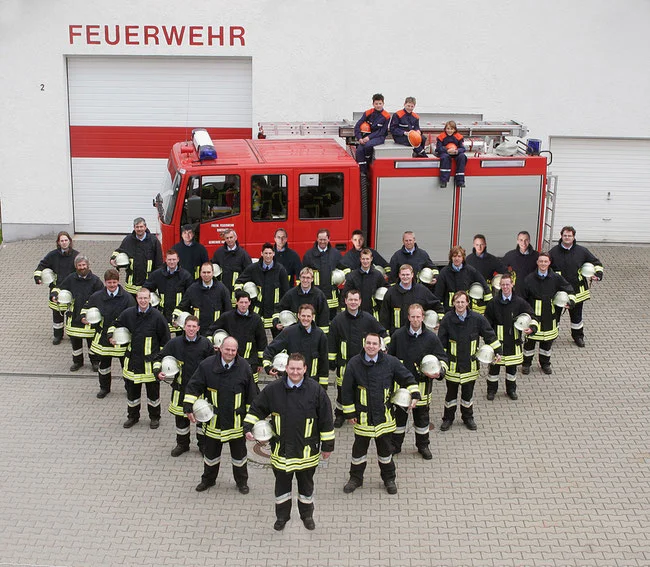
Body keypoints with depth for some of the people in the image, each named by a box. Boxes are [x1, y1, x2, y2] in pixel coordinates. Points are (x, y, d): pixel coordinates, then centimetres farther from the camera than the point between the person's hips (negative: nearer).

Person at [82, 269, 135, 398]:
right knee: (104, 364, 15)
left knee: (126, 364, 9)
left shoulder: (127, 298, -11)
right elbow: (87, 307, 19)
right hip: (103, 337, 2)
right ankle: (104, 387, 33)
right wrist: (84, 317, -1)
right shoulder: (97, 296, -1)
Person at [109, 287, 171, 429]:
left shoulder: (157, 316, -10)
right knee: (132, 390, 14)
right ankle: (133, 416, 32)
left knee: (153, 391, 9)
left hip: (151, 361, -3)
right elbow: (116, 324, 17)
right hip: (133, 359, 3)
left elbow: (165, 339, -3)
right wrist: (111, 336, -1)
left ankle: (154, 417, 27)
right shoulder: (128, 313, -2)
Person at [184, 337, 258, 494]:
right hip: (214, 420, 1)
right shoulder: (207, 365, -9)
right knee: (211, 451, 16)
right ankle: (208, 479, 37)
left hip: (236, 420, 0)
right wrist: (189, 407, -12)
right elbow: (193, 386, -4)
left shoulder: (244, 367, -8)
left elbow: (251, 394, 1)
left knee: (239, 452, 13)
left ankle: (241, 481, 32)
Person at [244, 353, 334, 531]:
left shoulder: (315, 391, -10)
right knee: (282, 484, 14)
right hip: (281, 448, 1)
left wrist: (327, 446, -2)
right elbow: (257, 409, 6)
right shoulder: (273, 389, -7)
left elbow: (326, 420, -4)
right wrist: (248, 427, -6)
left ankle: (307, 515, 36)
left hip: (306, 449, -1)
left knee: (306, 484, 16)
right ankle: (282, 516, 32)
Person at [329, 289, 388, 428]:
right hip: (344, 362, 0)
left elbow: (382, 333, 11)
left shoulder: (368, 318, -1)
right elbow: (331, 342, 3)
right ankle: (340, 414, 24)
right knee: (342, 390, 7)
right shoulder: (338, 320, -2)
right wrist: (331, 360, 2)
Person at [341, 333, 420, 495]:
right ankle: (355, 478, 31)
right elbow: (347, 390, -3)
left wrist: (414, 395, -10)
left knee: (385, 449, 14)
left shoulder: (390, 362, -7)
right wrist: (349, 413, -2)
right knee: (359, 449, 12)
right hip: (362, 416, 0)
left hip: (384, 416, 0)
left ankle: (389, 479, 32)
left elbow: (407, 378, 4)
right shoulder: (354, 364, -8)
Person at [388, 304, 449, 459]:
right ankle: (395, 445, 24)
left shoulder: (431, 337, -4)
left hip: (422, 383, 0)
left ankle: (423, 446, 27)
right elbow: (390, 357, 10)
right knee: (399, 415, 9)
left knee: (422, 416, 11)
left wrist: (439, 372, -15)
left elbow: (443, 358, 3)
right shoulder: (398, 335, -2)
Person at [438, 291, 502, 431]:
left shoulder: (477, 319, -8)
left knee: (468, 392, 13)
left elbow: (489, 335, 4)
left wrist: (497, 351, 2)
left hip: (470, 363, 1)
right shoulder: (447, 319, -9)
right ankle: (448, 418, 26)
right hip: (453, 364, -1)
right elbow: (441, 342, -3)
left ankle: (468, 417, 31)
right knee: (451, 392, 10)